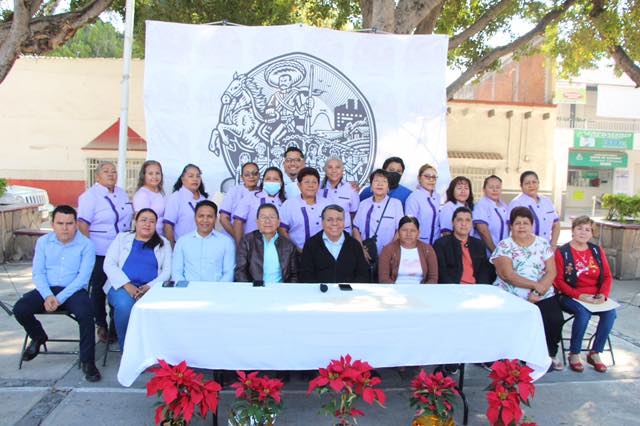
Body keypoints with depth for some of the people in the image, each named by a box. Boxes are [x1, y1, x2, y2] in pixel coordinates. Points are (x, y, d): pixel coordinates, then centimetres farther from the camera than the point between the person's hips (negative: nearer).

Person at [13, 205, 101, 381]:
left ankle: (87, 361, -16)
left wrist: (60, 298, -21)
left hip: (74, 290, -4)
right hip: (47, 289, 4)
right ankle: (38, 337, 15)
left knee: (85, 313, -33)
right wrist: (47, 296, -16)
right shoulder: (43, 242, 6)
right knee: (20, 309, -19)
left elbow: (83, 276, -12)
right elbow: (37, 272, 2)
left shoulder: (86, 244, -5)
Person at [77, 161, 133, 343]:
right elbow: (82, 224, -14)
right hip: (99, 252, -6)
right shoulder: (90, 195, -9)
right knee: (99, 289, 8)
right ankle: (102, 326, 21)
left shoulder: (121, 193, 11)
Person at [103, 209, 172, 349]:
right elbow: (108, 264, 4)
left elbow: (167, 271, 6)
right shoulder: (122, 237, 16)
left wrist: (149, 287, -13)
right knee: (125, 305, -34)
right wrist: (127, 285, -12)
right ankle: (126, 350, -16)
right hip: (122, 286, 0)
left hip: (151, 288, 0)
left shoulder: (164, 243, 17)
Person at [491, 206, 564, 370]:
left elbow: (551, 272, 3)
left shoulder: (543, 244, 11)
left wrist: (538, 292, -12)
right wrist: (535, 285, -14)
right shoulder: (504, 246, 0)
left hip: (543, 296, 3)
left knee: (555, 320, -21)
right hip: (511, 297, -3)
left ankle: (549, 354, 7)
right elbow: (507, 275, -10)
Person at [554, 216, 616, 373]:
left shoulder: (597, 251, 10)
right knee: (584, 313, -32)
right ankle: (574, 354, -12)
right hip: (571, 297, -4)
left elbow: (607, 276, 9)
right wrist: (580, 296, -20)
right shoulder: (562, 252, -5)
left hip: (595, 297, 5)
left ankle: (595, 353, -5)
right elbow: (559, 281, -10)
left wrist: (603, 294, -9)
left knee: (611, 313, -22)